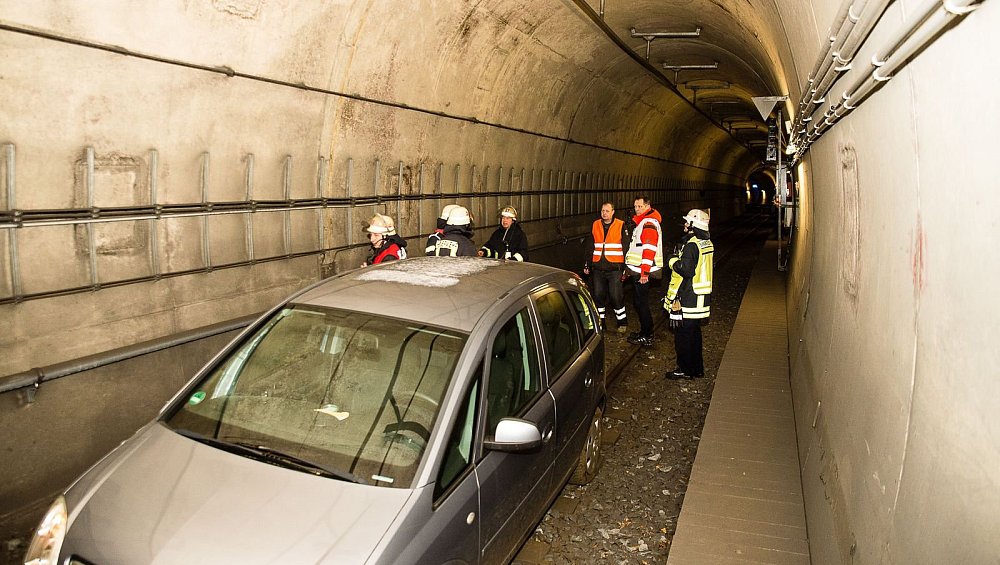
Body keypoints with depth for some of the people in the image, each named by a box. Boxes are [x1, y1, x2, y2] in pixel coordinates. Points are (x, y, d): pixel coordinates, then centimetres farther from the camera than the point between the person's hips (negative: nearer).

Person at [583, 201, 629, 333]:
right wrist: (587, 265, 14)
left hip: (615, 268, -4)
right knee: (598, 295, 7)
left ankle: (622, 322, 12)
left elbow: (626, 248, -1)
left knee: (616, 296, -4)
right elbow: (590, 247, 17)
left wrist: (626, 268, -5)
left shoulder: (621, 226, -1)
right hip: (598, 268, 4)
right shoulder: (595, 225, 10)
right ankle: (600, 321, 21)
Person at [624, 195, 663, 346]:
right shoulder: (641, 222, 18)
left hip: (642, 272, -10)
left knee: (641, 303, -5)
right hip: (637, 271, 10)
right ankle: (645, 332, 26)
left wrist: (645, 273, -25)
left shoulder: (649, 224, -16)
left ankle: (646, 337, 3)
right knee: (638, 302, 16)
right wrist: (630, 269, 26)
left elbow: (649, 250, -23)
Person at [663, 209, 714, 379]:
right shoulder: (707, 243, 10)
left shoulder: (691, 245, -20)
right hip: (701, 298, 9)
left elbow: (686, 269, -27)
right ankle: (697, 368, 26)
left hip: (687, 299, -9)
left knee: (683, 334, 1)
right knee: (695, 333, 18)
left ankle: (685, 369, 8)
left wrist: (673, 262, -10)